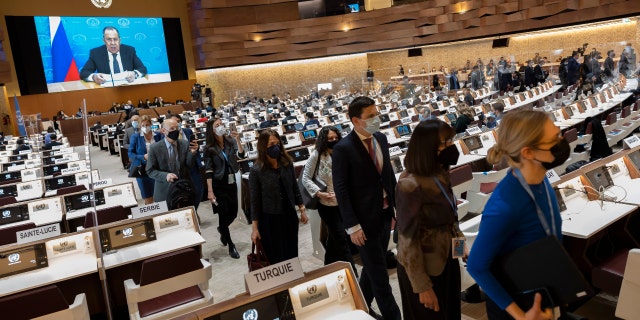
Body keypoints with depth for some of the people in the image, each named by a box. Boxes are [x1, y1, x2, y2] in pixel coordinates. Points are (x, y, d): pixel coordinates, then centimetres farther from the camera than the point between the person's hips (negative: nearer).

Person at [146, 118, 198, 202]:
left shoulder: (185, 145, -1)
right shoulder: (154, 148, -7)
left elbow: (189, 165, -2)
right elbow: (150, 171, -5)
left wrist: (192, 153, -21)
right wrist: (165, 176, -22)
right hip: (164, 191, -2)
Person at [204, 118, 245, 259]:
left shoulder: (230, 141, 0)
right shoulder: (209, 148, -10)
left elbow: (241, 155, -12)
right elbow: (208, 171, -12)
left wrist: (237, 139, -22)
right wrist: (210, 191, -16)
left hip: (231, 182, 4)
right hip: (218, 185, -4)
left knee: (233, 213, 11)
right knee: (224, 214, 1)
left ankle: (222, 229, 45)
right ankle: (231, 245, 18)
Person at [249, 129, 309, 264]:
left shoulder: (287, 163, -4)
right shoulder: (256, 170, -14)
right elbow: (254, 200, -10)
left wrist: (302, 210, 10)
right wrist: (255, 228, -9)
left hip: (289, 216, 4)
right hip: (269, 220, -4)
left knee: (292, 257, 16)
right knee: (276, 260, 9)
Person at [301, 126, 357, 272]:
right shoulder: (317, 155, -12)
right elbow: (306, 178, -7)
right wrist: (319, 193, -18)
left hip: (341, 203, 5)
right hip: (327, 205, -5)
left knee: (333, 237, 20)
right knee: (341, 238, -4)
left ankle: (329, 266, 39)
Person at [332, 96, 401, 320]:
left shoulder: (381, 139, 5)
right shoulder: (343, 149, -16)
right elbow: (340, 190, -16)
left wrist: (398, 205, 12)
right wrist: (352, 226, -18)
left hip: (385, 213, 7)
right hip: (365, 218, -7)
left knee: (372, 267, 20)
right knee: (379, 272, 4)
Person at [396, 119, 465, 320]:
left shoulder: (439, 172, -3)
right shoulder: (410, 185, -27)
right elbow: (408, 239, -23)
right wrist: (422, 286, -18)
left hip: (447, 259, 7)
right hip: (424, 267, -7)